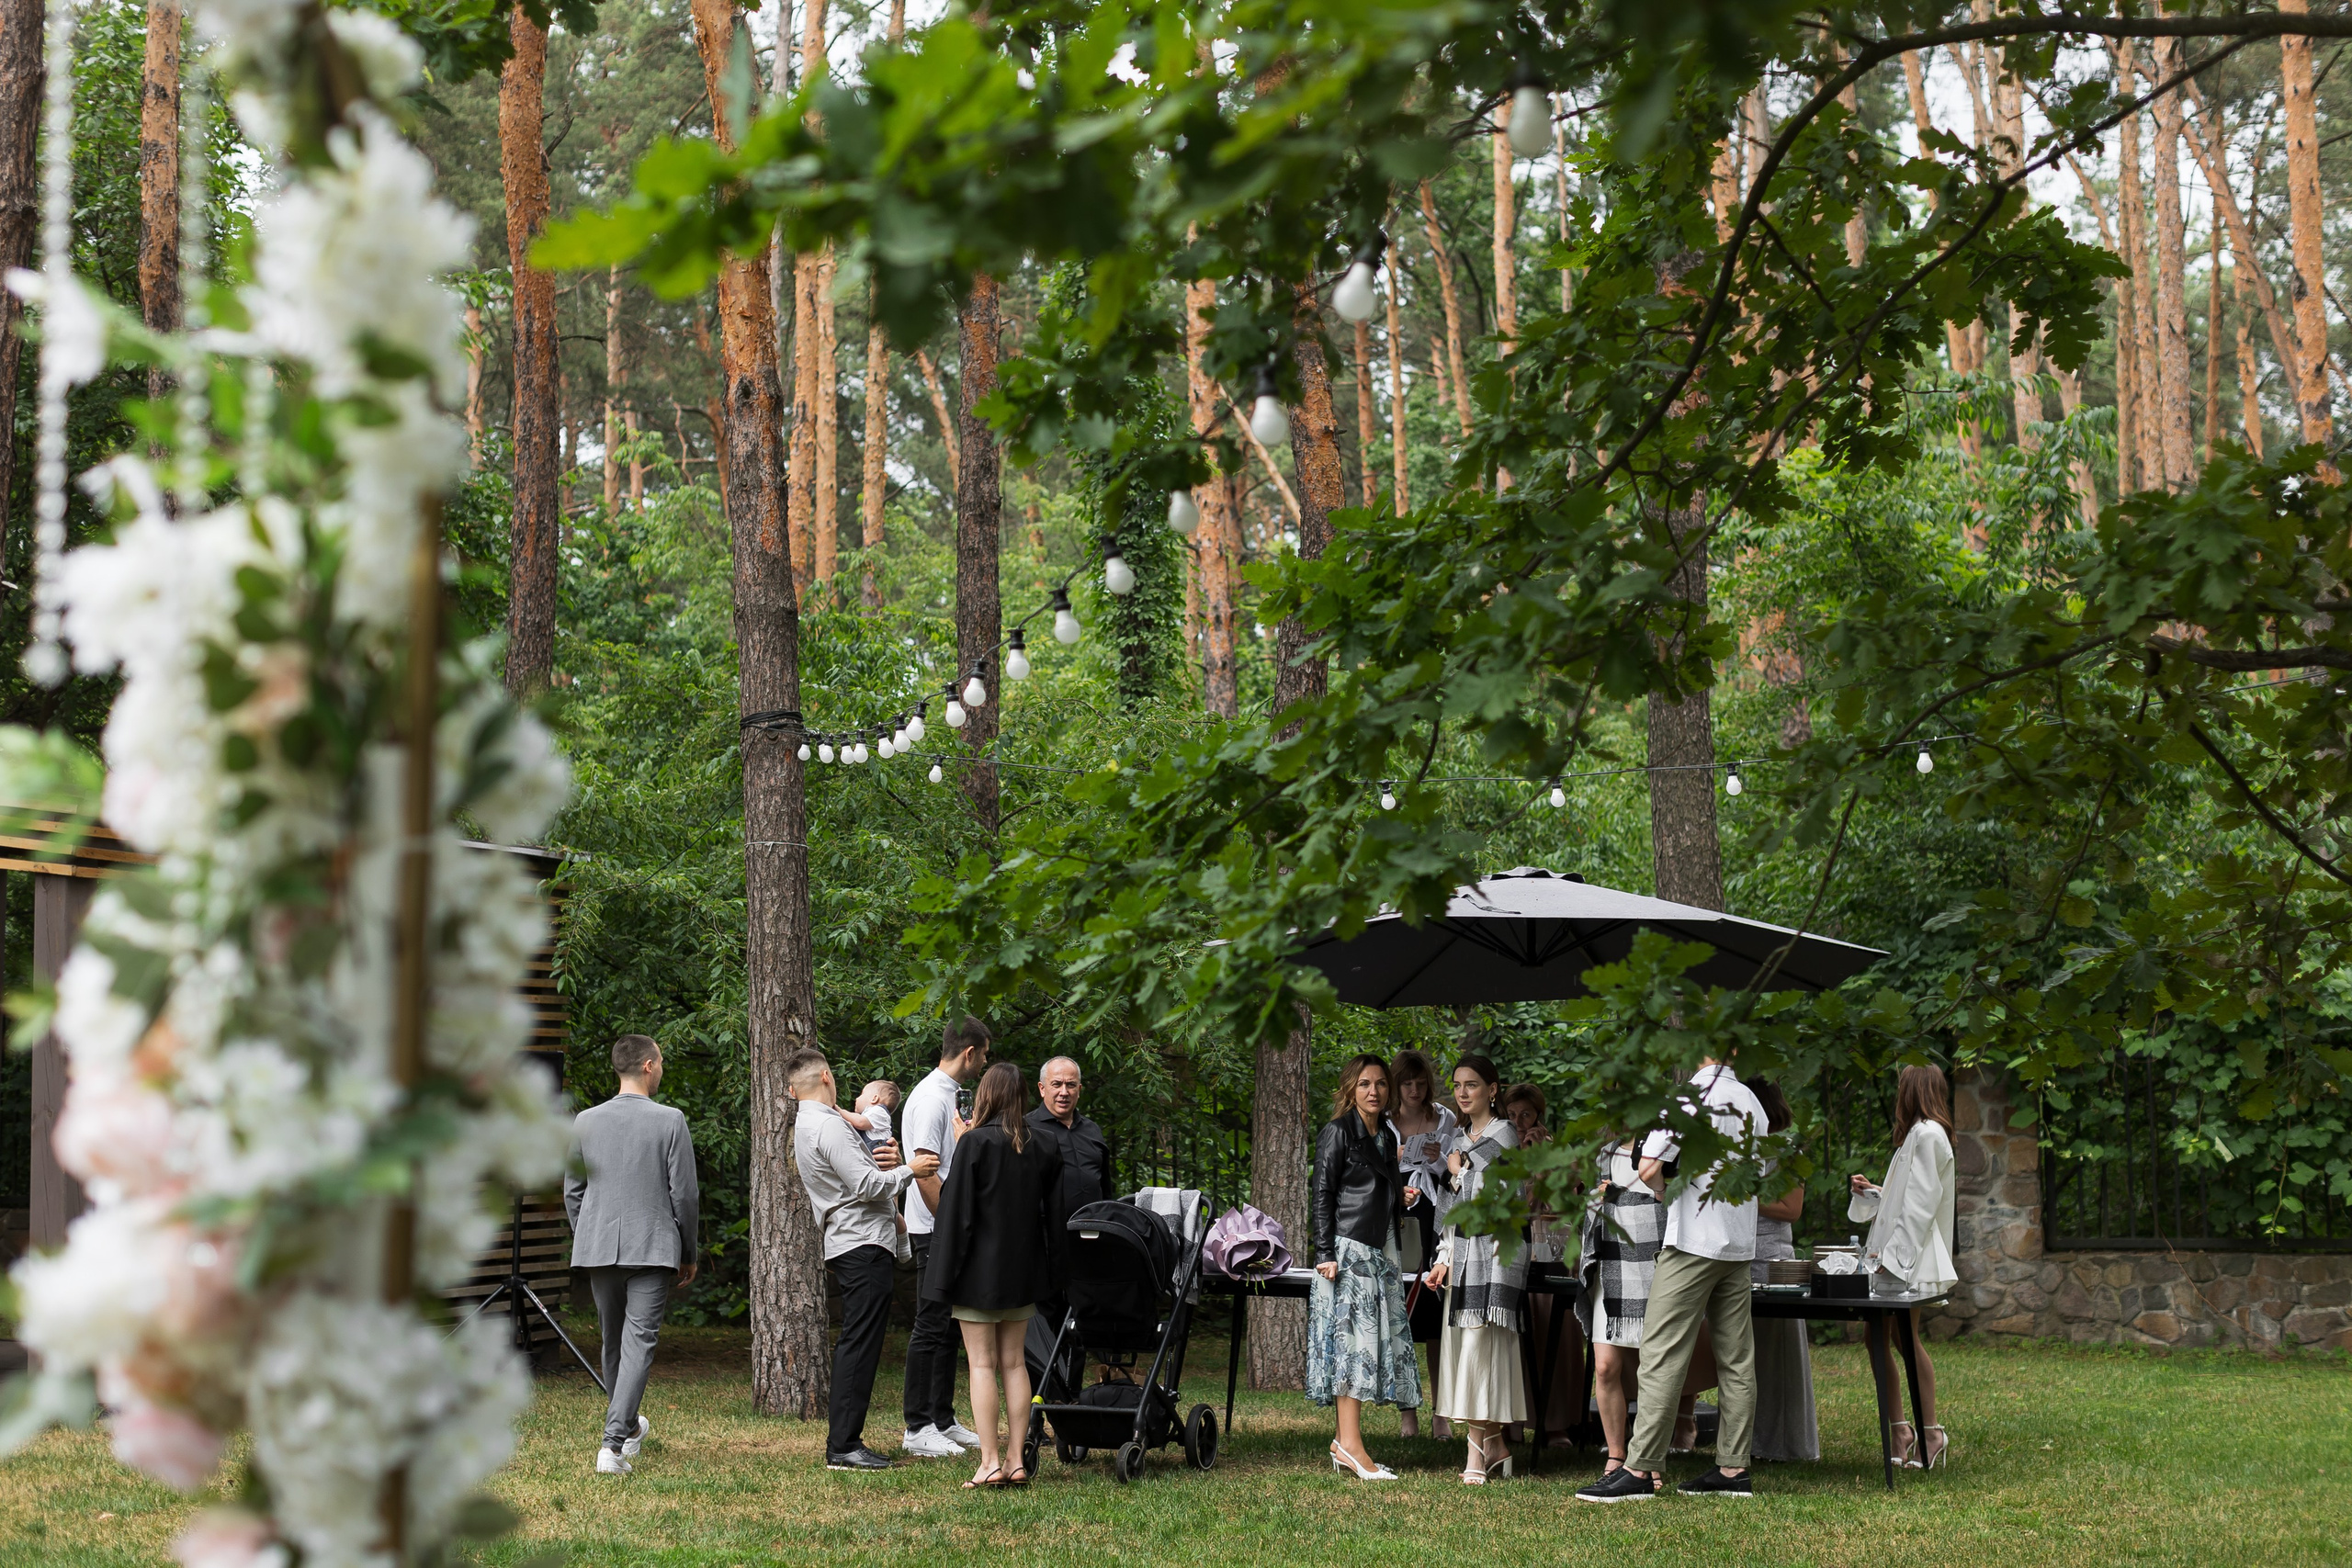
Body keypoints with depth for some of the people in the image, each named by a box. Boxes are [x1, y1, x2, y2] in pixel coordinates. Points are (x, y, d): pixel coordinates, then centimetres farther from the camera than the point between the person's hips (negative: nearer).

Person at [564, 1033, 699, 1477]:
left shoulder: (585, 1121, 3)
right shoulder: (670, 1121, -8)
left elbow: (573, 1193, 9)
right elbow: (684, 1193, -6)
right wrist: (688, 1253, 5)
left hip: (598, 1248, 4)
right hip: (653, 1248, -4)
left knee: (613, 1341, 19)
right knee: (639, 1343, -5)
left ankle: (628, 1426, 38)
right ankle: (614, 1443, -16)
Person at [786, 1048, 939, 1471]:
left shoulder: (806, 1127, 18)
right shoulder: (828, 1126, -14)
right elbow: (867, 1186, -19)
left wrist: (876, 1162, 3)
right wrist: (908, 1170, -5)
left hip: (846, 1244, 11)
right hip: (863, 1245, -11)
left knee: (855, 1344, 13)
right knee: (860, 1344, -10)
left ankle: (843, 1439, 16)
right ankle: (842, 1447, -11)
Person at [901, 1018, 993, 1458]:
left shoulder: (948, 1094, 16)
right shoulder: (932, 1098, -16)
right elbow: (924, 1170, -22)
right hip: (934, 1229, -10)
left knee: (948, 1325, 13)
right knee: (931, 1326, -7)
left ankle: (943, 1421, 19)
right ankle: (918, 1428, -3)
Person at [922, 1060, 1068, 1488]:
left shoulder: (975, 1143, -13)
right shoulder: (1044, 1147, 4)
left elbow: (957, 1212, -13)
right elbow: (1053, 1216, 10)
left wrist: (945, 1274, -9)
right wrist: (1050, 1274, 17)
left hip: (979, 1271, -5)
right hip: (1022, 1273, 5)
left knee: (982, 1364, -1)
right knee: (1014, 1363, 10)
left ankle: (990, 1463, -4)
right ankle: (1016, 1460, 8)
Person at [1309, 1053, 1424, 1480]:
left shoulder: (1387, 1137, 18)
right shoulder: (1338, 1133, -5)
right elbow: (1323, 1194, -8)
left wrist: (1403, 1197, 6)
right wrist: (1325, 1253, -15)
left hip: (1382, 1251, 8)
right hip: (1349, 1248, -8)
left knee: (1381, 1340, 4)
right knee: (1353, 1337, -12)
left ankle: (1346, 1440, 8)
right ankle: (1350, 1443, -15)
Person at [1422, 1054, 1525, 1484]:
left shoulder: (1503, 1134, -6)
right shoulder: (1459, 1139, 18)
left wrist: (1460, 1170, -4)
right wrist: (1445, 1258, 15)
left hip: (1495, 1249, -8)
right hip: (1463, 1249, 8)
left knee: (1478, 1346, -12)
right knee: (1464, 1347, 4)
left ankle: (1478, 1449, -10)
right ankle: (1495, 1447, 9)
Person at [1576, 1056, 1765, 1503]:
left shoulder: (1688, 1096, -10)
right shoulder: (1750, 1102, 10)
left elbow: (1649, 1169, -16)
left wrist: (1671, 1191, 2)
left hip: (1693, 1240, -7)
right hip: (1739, 1242, 7)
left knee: (1663, 1354, -7)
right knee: (1736, 1359, 7)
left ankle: (1640, 1469, -9)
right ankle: (1733, 1468, 10)